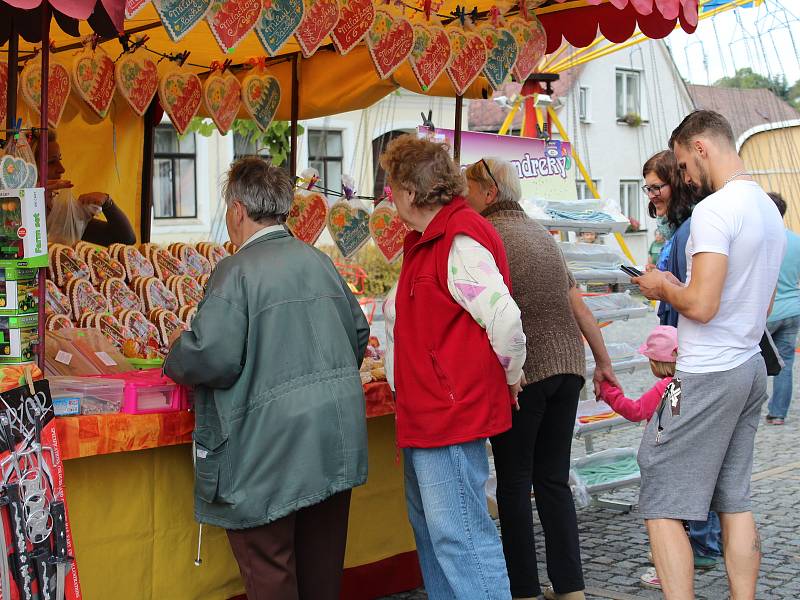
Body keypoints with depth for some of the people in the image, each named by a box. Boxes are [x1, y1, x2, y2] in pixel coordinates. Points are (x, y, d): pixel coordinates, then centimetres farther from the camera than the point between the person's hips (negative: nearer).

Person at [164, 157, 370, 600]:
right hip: (338, 441, 7)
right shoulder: (319, 261, 10)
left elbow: (213, 356, -21)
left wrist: (175, 362, -1)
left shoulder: (237, 270, -13)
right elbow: (359, 331, 16)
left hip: (274, 446, -7)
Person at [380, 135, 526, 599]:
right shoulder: (427, 241, 16)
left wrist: (510, 377, -10)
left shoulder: (460, 242, -18)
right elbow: (404, 316, 28)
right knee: (430, 528, 19)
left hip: (452, 415, -11)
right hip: (426, 418, 11)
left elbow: (505, 321, -24)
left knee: (460, 536, -8)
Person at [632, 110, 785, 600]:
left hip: (707, 376, -9)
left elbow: (702, 305, -24)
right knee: (735, 499, 14)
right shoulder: (770, 209, 13)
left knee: (661, 504, -3)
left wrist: (664, 288, -5)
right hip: (751, 366, 9)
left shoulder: (714, 210, -17)